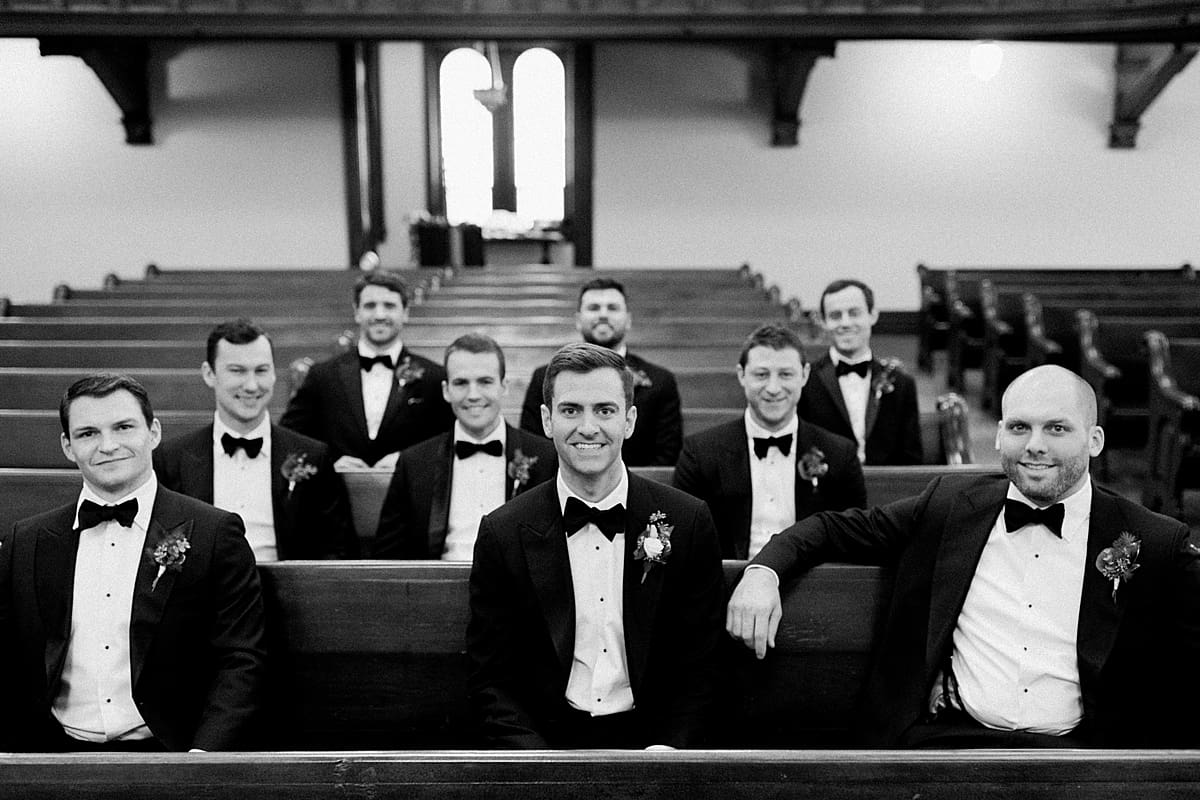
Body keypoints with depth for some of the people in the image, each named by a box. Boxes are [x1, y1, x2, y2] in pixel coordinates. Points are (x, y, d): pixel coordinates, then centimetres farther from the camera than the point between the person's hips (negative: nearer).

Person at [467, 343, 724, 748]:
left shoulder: (688, 522, -1)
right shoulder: (503, 532, -2)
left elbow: (699, 666, 4)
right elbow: (490, 680, 1)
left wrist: (670, 747, -11)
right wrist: (537, 758, -13)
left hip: (650, 739, 1)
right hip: (544, 738, 0)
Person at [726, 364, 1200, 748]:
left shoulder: (1157, 544, 6)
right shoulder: (950, 504, 10)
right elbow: (841, 529, 15)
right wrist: (764, 571, -2)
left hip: (1076, 752, 1)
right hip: (944, 738, 0)